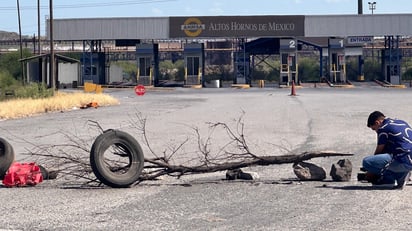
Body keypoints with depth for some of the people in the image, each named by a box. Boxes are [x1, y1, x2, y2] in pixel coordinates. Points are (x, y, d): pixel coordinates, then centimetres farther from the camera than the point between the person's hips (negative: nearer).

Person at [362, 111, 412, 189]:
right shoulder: (401, 122, 21)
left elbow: (379, 151, 4)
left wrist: (370, 171, 18)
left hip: (404, 162, -9)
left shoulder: (383, 128, -4)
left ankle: (400, 176, -6)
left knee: (366, 162, -16)